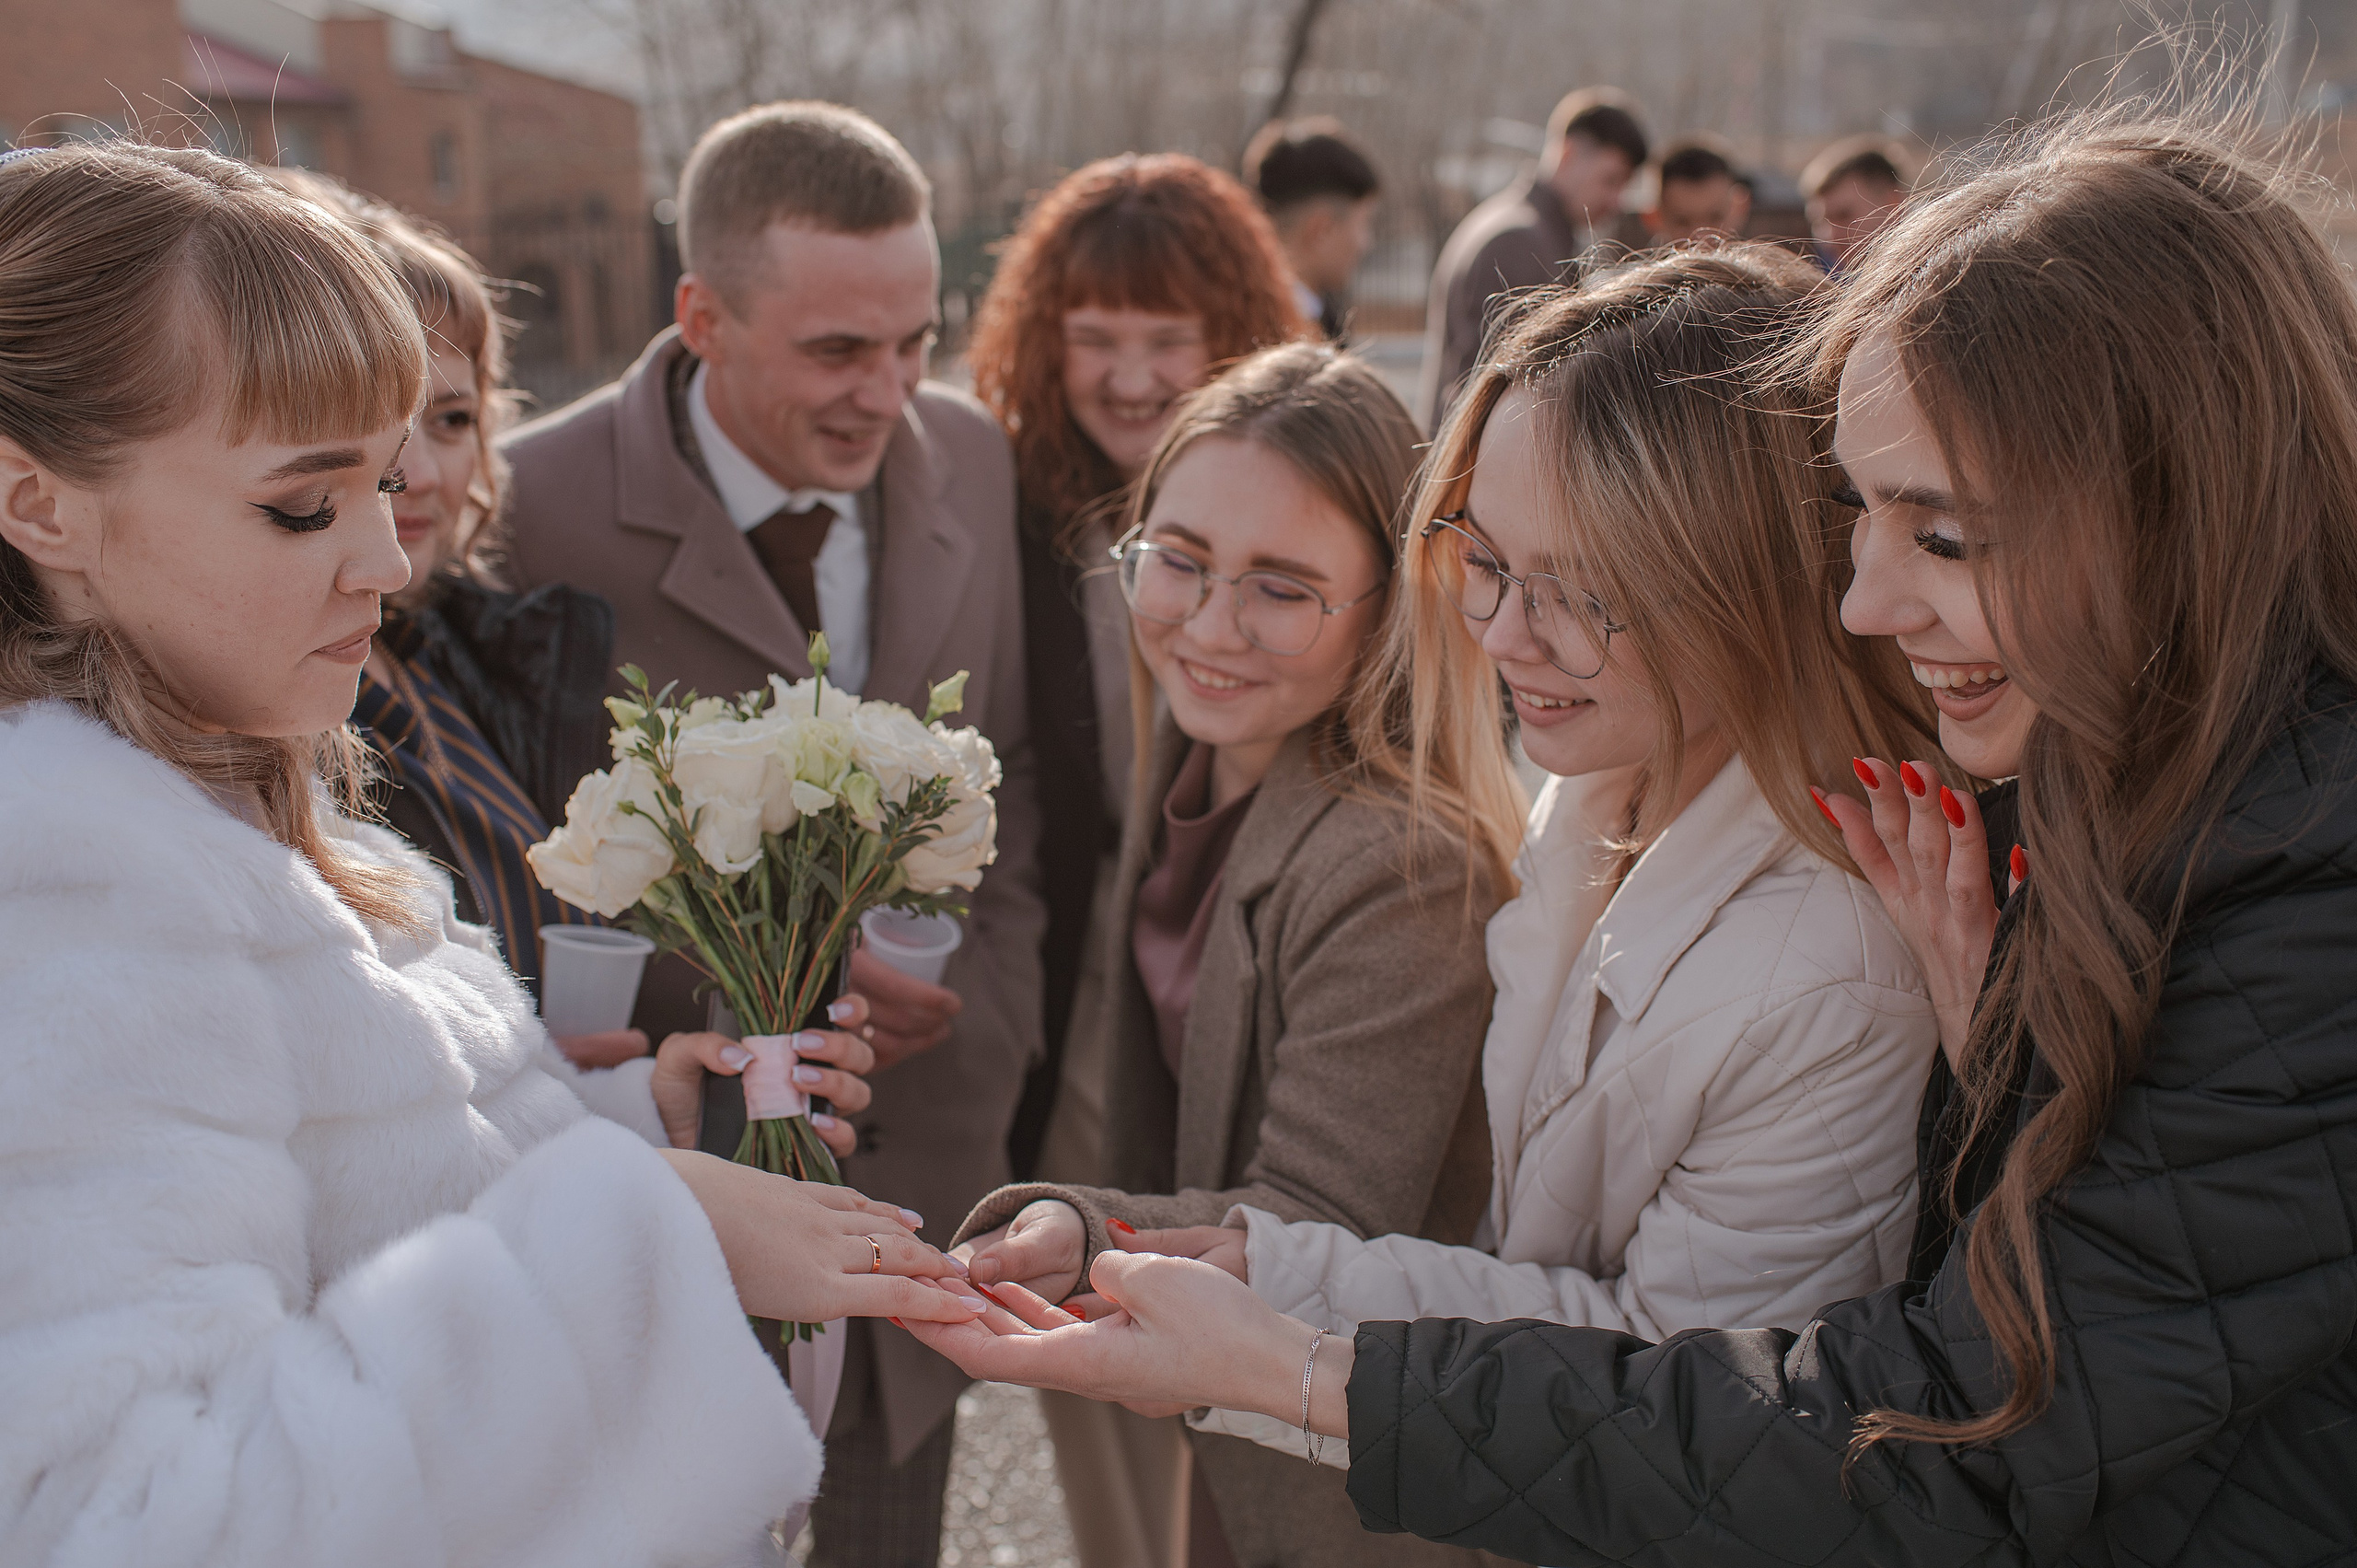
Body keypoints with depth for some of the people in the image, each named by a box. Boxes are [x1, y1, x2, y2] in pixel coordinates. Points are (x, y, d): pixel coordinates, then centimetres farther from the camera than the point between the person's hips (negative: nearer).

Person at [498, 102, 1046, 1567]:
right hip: (688, 1158, -3)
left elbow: (1012, 773, 6)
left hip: (925, 1141, 4)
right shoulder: (542, 507, -18)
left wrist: (986, 1015, -6)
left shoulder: (971, 460, -3)